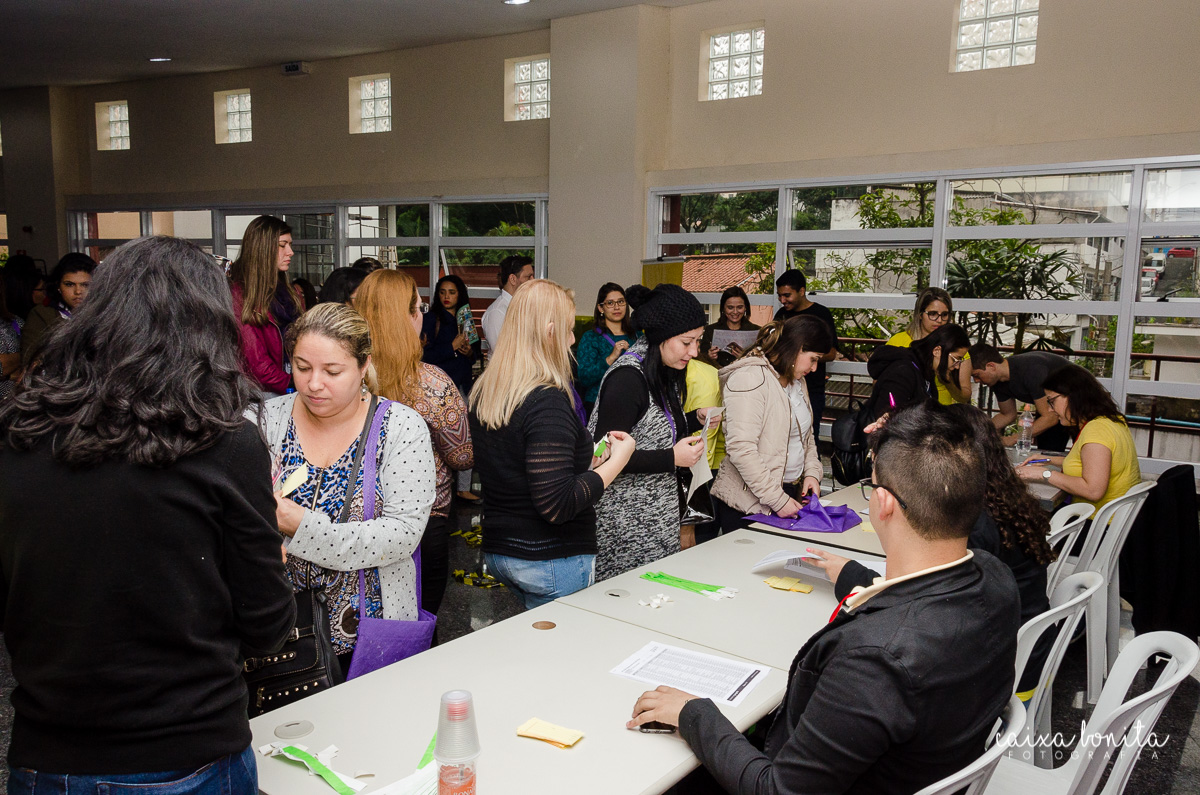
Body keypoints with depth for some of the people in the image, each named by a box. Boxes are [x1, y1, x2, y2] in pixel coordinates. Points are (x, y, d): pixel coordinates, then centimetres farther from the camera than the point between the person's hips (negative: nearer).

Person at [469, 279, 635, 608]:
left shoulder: (483, 392, 5)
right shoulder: (548, 400, -21)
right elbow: (556, 504, -25)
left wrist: (587, 461, 16)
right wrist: (616, 462, -14)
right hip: (552, 560, -8)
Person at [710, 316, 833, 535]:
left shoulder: (797, 381, 15)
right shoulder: (750, 377, -16)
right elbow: (740, 449, -24)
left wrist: (812, 472, 7)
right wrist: (777, 500, -21)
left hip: (791, 493, 8)